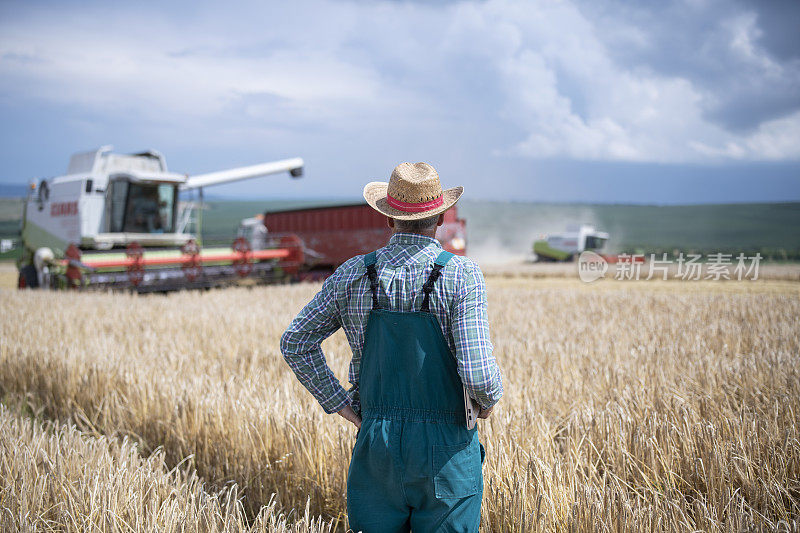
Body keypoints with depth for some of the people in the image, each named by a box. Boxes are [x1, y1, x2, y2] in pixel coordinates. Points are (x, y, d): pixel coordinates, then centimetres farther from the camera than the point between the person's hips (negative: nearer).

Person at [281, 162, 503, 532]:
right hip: (446, 448, -3)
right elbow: (477, 373, -18)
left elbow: (295, 343, 6)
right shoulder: (461, 275, -11)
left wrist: (341, 405, 8)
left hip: (375, 442, 3)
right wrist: (490, 397, 4)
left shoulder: (353, 273, 0)